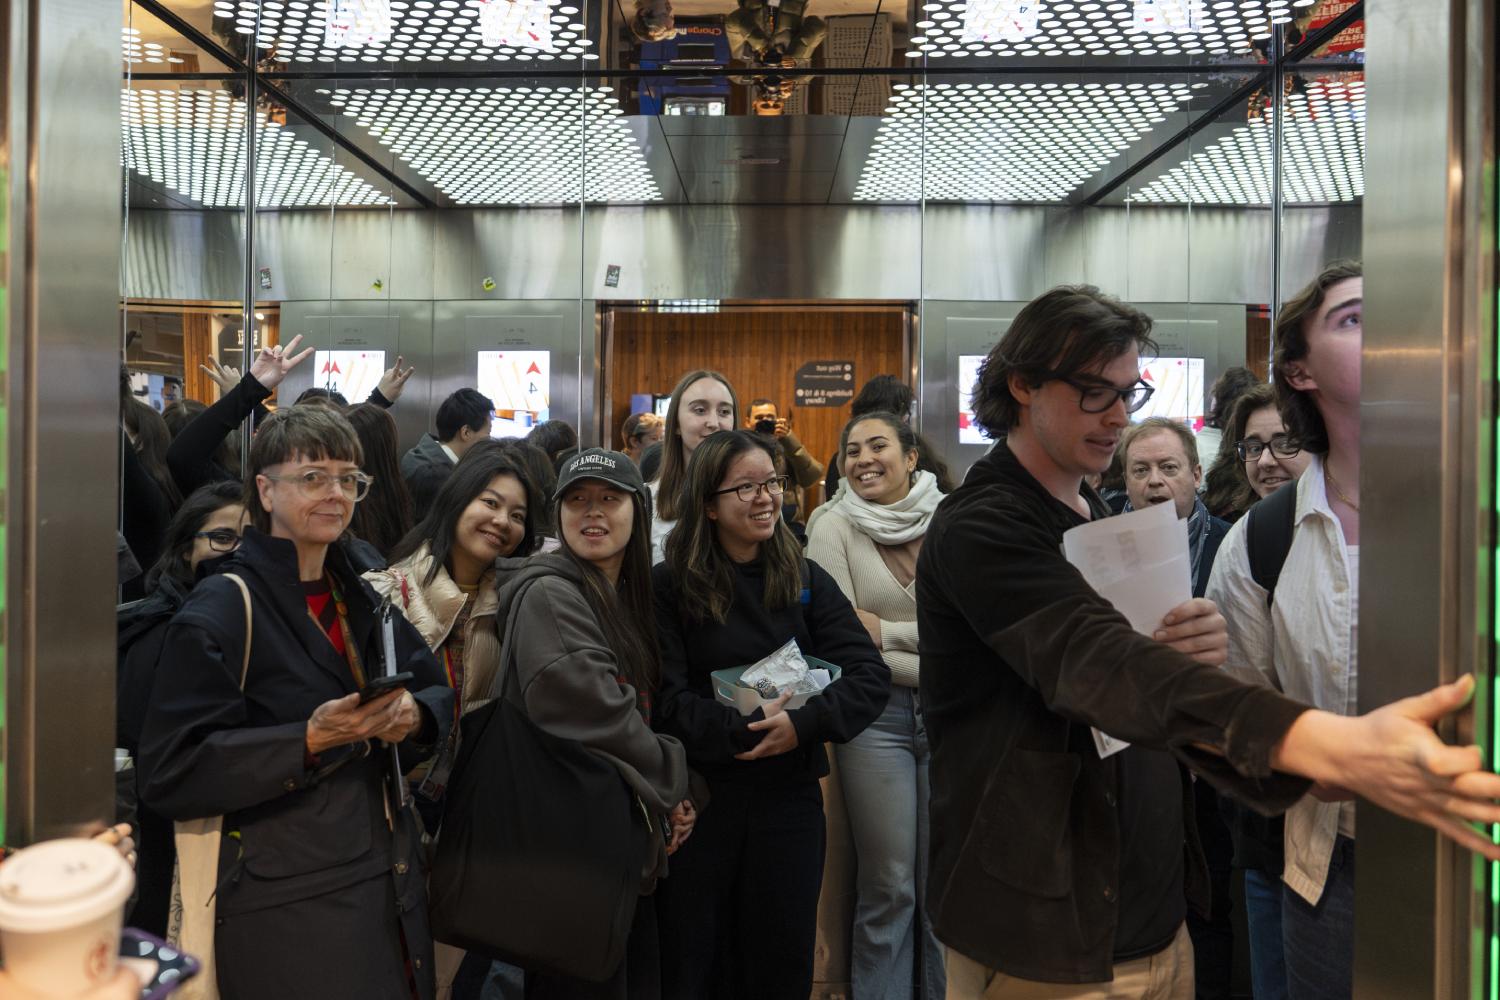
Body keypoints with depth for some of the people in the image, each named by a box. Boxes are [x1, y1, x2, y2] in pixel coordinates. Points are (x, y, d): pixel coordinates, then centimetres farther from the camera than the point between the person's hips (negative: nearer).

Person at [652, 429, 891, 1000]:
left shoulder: (807, 580, 2)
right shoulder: (670, 585, -6)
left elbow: (870, 676, -6)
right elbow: (666, 698, -12)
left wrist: (804, 724, -20)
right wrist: (743, 729, -21)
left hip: (790, 797, 2)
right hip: (698, 797, -2)